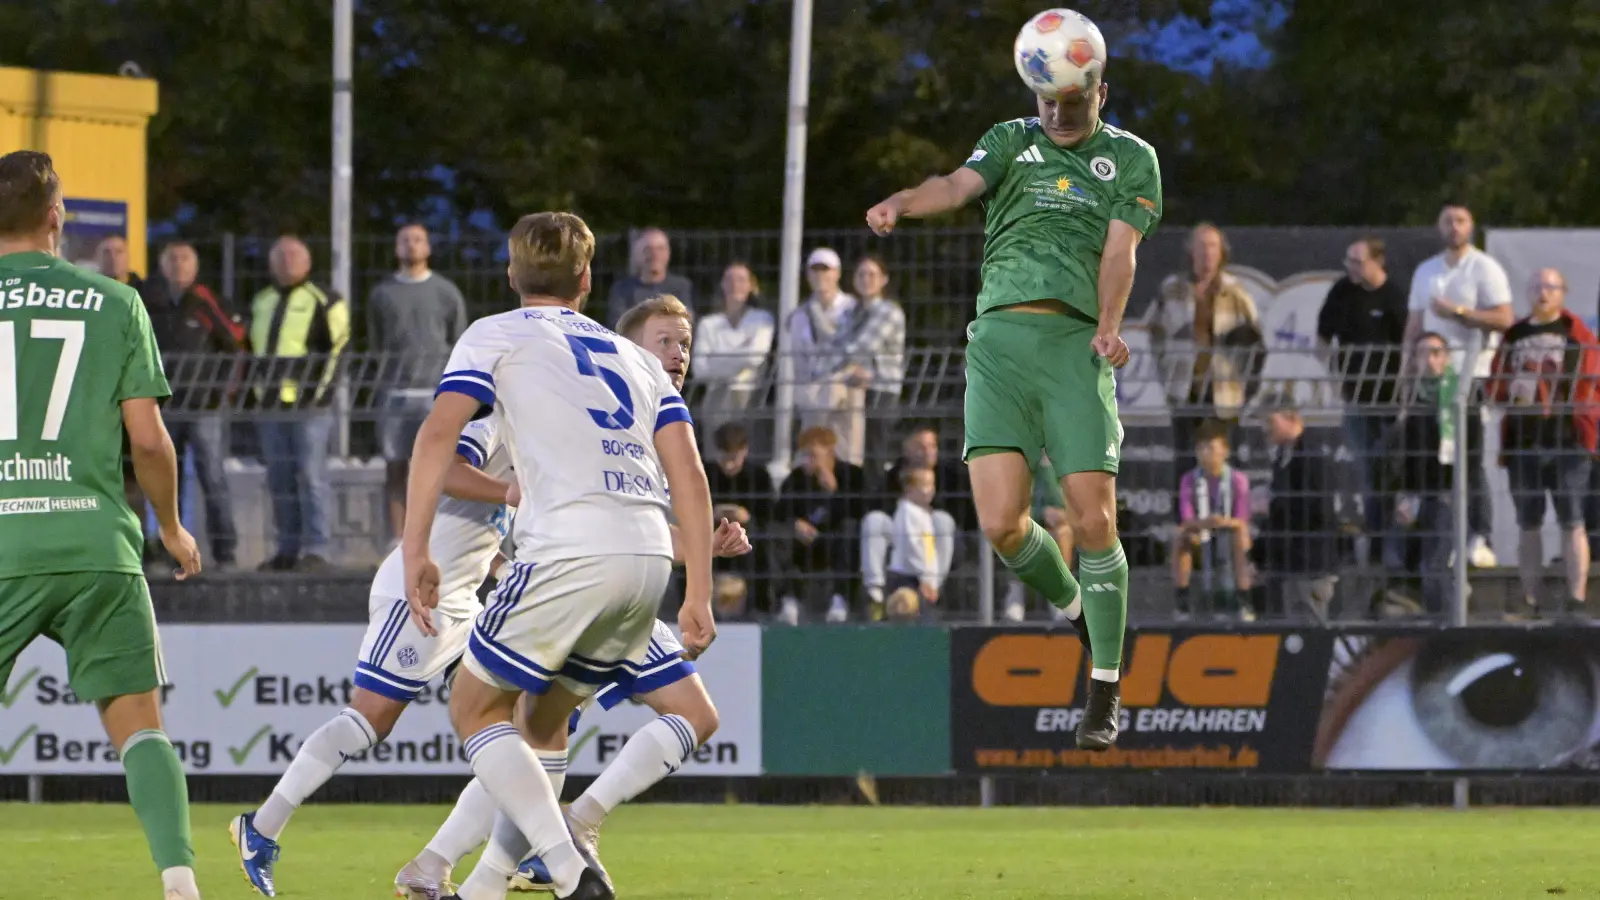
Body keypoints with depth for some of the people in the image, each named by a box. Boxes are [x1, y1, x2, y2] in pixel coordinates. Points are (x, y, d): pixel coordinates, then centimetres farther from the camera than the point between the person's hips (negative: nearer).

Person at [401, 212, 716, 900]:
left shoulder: (497, 335, 14)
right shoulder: (637, 359, 28)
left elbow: (439, 432, -3)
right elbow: (688, 473, 16)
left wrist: (415, 553, -5)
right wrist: (698, 596, 13)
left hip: (570, 552, -6)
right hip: (650, 555, 6)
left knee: (474, 710, 6)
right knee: (542, 721, 22)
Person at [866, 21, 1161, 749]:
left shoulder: (1131, 158, 13)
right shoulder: (1011, 140, 16)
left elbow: (1120, 247, 2)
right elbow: (962, 184, -3)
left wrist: (1108, 326, -16)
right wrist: (903, 203, -25)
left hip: (1075, 342, -1)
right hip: (999, 336, 1)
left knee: (1093, 519, -11)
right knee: (1001, 522, -10)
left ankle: (1105, 689, 3)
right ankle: (1072, 608, 22)